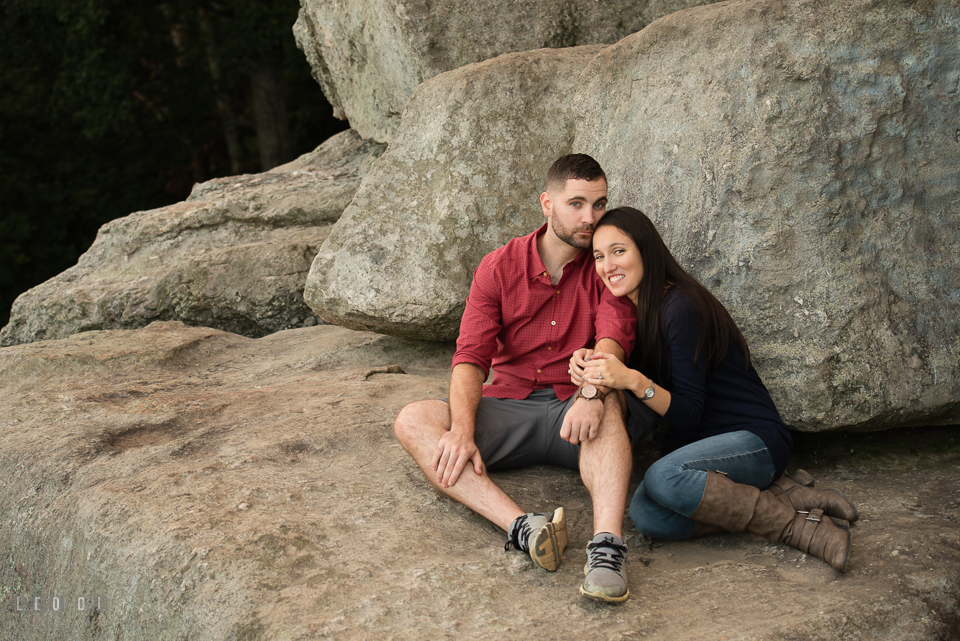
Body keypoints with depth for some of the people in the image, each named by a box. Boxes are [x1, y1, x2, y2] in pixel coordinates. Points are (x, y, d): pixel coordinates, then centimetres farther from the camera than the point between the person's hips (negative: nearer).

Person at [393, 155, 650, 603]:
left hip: (573, 414, -2)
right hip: (509, 407, 2)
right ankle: (522, 528, -42)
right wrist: (462, 430, -23)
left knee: (607, 404, -36)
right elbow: (471, 356, -4)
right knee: (412, 421, -22)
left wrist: (592, 392, -39)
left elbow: (613, 337, -16)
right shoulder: (499, 267, 5)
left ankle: (607, 544, -52)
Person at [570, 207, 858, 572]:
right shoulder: (635, 312, 9)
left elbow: (689, 414, -17)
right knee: (646, 515, -26)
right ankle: (785, 496, -13)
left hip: (754, 439, -7)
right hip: (697, 442, 7)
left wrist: (634, 381, -31)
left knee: (663, 478, -37)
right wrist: (591, 370, -11)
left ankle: (795, 526, -20)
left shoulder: (681, 308, -16)